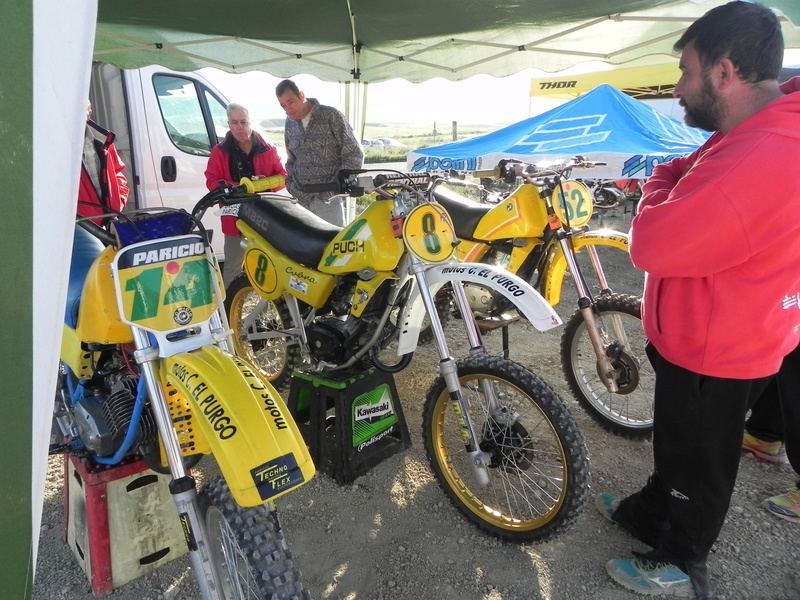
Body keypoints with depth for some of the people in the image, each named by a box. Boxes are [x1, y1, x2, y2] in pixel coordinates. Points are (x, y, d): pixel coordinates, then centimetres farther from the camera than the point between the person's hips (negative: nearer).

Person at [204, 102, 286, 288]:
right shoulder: (220, 151, 2)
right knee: (232, 267, 5)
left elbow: (282, 176, 9)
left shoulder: (267, 149, 6)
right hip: (235, 216, -1)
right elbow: (212, 181, -2)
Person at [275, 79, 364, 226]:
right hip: (300, 199, 5)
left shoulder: (331, 116, -5)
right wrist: (291, 185, 11)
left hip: (328, 198, -4)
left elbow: (354, 155, -5)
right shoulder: (290, 123, 12)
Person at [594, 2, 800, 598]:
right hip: (709, 337, 9)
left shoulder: (751, 164, -34)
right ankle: (651, 510, 51)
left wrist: (661, 181, -14)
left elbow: (651, 246, -30)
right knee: (676, 437, 27)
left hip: (711, 355, -9)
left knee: (698, 460, 13)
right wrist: (678, 177, -7)